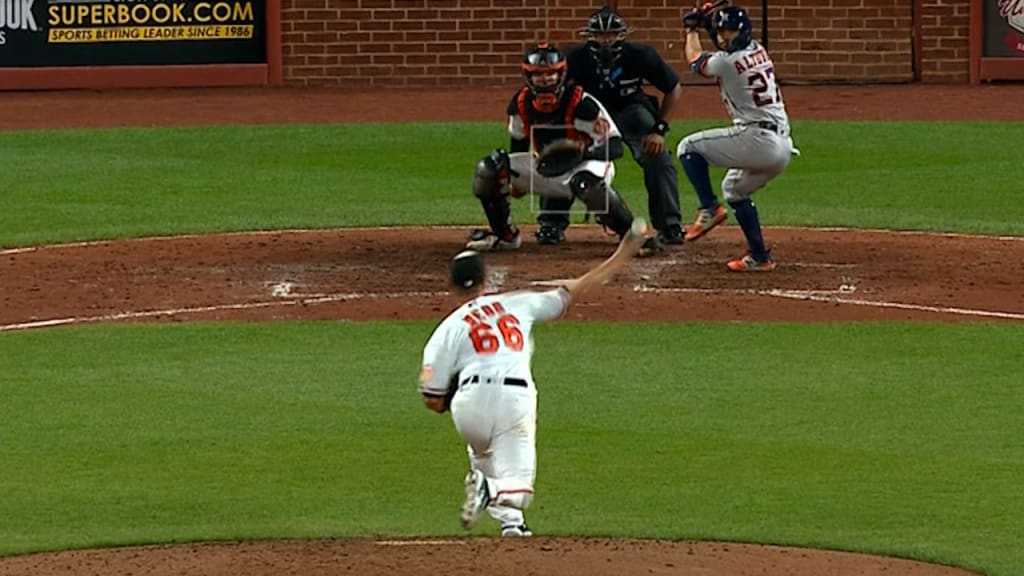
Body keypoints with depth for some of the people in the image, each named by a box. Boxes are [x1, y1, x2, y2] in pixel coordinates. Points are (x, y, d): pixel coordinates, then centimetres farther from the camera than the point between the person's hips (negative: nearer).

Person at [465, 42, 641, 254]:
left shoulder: (581, 104, -25)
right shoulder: (520, 105, -8)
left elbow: (615, 146, -24)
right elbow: (518, 142, 11)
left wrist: (583, 153, -42)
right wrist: (517, 179, 0)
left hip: (584, 165, -6)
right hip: (545, 168, 6)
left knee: (587, 183, -44)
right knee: (487, 170, -11)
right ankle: (505, 235, 4)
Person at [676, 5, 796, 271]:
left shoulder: (727, 61, -9)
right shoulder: (758, 51, 13)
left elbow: (695, 60, 13)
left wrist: (692, 30, 29)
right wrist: (708, 22, 30)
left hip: (755, 138, -9)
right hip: (782, 148, 9)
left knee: (688, 147, 1)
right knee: (734, 188, 29)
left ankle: (709, 208, -8)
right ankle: (759, 256, 23)